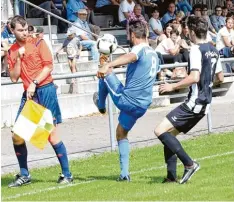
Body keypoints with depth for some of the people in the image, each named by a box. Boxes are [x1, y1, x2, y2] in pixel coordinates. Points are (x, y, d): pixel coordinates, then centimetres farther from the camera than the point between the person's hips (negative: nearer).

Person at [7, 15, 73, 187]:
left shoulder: (37, 43, -1)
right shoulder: (12, 52, 11)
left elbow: (48, 66, -7)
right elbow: (14, 78, 6)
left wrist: (34, 83, -16)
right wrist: (18, 58, -6)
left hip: (45, 91, -5)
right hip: (28, 94, 5)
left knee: (52, 135, -7)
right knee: (17, 136, 0)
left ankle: (67, 175, 1)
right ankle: (24, 175, 14)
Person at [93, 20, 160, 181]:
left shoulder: (139, 49, -12)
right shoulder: (154, 54, 15)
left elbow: (130, 57, -37)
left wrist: (108, 65, -54)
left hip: (126, 99, -8)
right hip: (142, 106, 8)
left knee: (105, 74, 13)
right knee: (121, 134, 25)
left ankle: (101, 104, 37)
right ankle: (124, 173, 16)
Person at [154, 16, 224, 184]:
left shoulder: (196, 50, -13)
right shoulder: (214, 51, 13)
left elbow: (194, 77, -24)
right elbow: (220, 78, 22)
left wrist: (173, 86, -16)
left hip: (195, 102, -9)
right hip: (205, 103, 9)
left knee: (161, 131, -13)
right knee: (169, 134, 13)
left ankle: (189, 164, -14)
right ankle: (172, 177, 8)